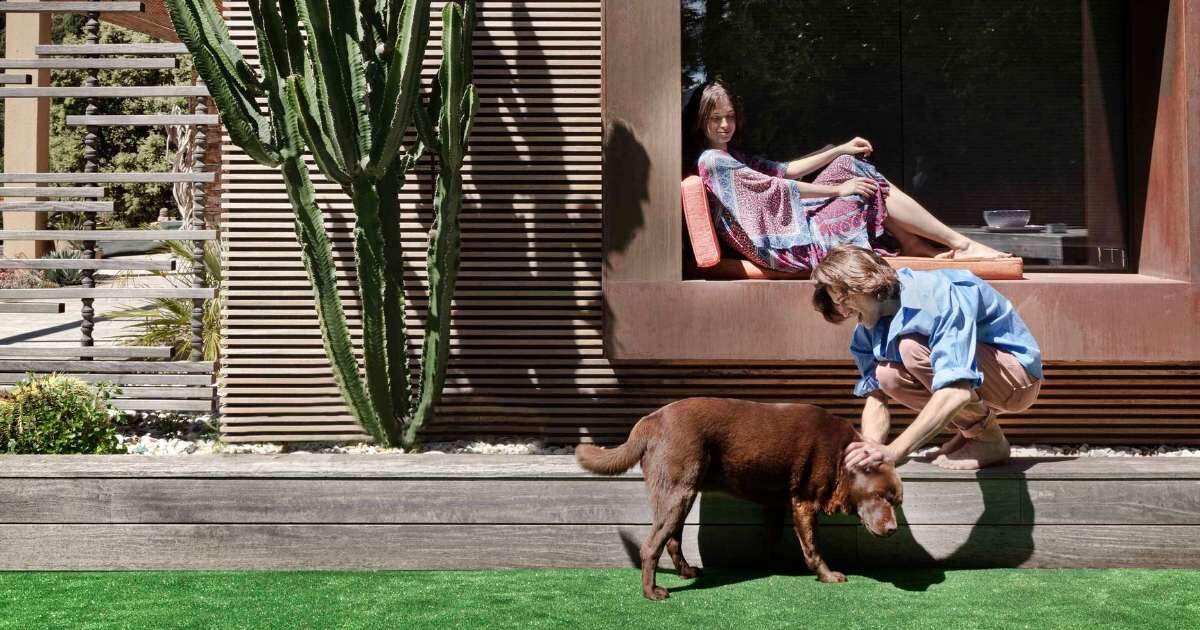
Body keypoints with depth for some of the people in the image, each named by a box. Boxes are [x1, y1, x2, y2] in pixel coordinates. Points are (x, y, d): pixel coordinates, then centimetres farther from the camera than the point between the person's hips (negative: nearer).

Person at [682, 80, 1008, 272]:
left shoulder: (732, 156, 18)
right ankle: (960, 244, -1)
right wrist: (839, 189, -11)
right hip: (791, 241, -10)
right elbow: (771, 187, -16)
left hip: (795, 221, 10)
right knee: (876, 191, -9)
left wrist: (840, 150, 18)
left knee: (850, 165, 6)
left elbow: (785, 170, 21)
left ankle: (913, 243, 2)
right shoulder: (711, 160, -14)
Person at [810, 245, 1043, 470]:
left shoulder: (938, 296, -30)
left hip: (1019, 377, -8)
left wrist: (894, 451, -47)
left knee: (913, 347, -28)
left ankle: (990, 441, -12)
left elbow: (957, 392, -41)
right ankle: (971, 431, 4)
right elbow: (876, 394, -7)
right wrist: (870, 449, -28)